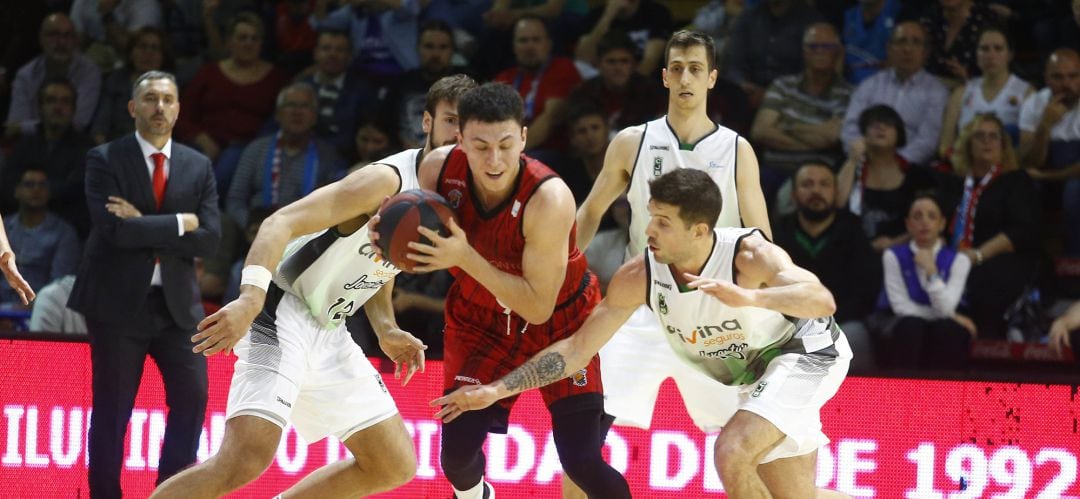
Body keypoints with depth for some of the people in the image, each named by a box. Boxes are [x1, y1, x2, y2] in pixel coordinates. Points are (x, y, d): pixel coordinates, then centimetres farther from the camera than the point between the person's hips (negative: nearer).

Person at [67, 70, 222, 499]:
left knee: (192, 397, -2)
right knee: (112, 409, 0)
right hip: (118, 302, -4)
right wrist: (179, 223, -13)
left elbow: (209, 239, -4)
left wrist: (145, 224, -13)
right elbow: (114, 229, -19)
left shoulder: (198, 166, 8)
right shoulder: (105, 160, -4)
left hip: (177, 302, 4)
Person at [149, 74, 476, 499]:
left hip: (329, 334, 9)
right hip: (281, 316, -9)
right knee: (247, 459, -27)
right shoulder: (387, 180, -17)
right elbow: (282, 223, -26)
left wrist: (386, 330, 6)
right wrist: (251, 297, -42)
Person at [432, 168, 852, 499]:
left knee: (733, 453, -26)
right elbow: (576, 349, -10)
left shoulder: (750, 256, -32)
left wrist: (748, 297, -63)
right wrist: (496, 390, -17)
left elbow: (823, 301, -47)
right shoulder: (639, 277, -18)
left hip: (804, 352, -6)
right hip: (750, 374, 6)